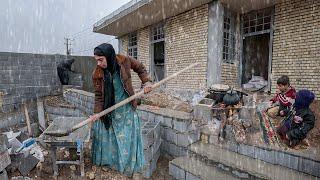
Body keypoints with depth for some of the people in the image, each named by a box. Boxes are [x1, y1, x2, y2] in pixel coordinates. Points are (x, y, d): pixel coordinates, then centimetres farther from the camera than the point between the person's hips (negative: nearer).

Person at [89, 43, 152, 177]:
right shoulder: (97, 74, -13)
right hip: (108, 111, 1)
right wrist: (97, 113, -18)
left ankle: (134, 168, 25)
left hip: (126, 109, 0)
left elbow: (140, 68, 4)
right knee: (107, 137, 14)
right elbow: (98, 95, -6)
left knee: (129, 138, 7)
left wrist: (146, 81, -9)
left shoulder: (124, 61, -13)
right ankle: (107, 162, 40)